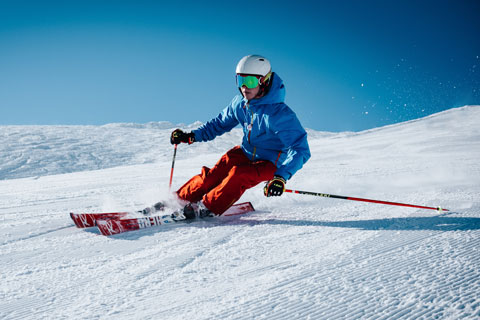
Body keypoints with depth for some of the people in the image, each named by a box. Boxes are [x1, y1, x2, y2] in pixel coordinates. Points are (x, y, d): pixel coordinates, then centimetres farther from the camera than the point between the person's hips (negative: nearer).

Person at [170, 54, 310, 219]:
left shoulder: (279, 113, -29)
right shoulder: (240, 103, -8)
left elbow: (300, 149, -32)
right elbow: (220, 123, 11)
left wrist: (282, 176, -45)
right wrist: (192, 136, 0)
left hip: (270, 163, -5)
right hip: (246, 152, 6)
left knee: (239, 175, -31)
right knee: (213, 175, -14)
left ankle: (207, 207, -20)